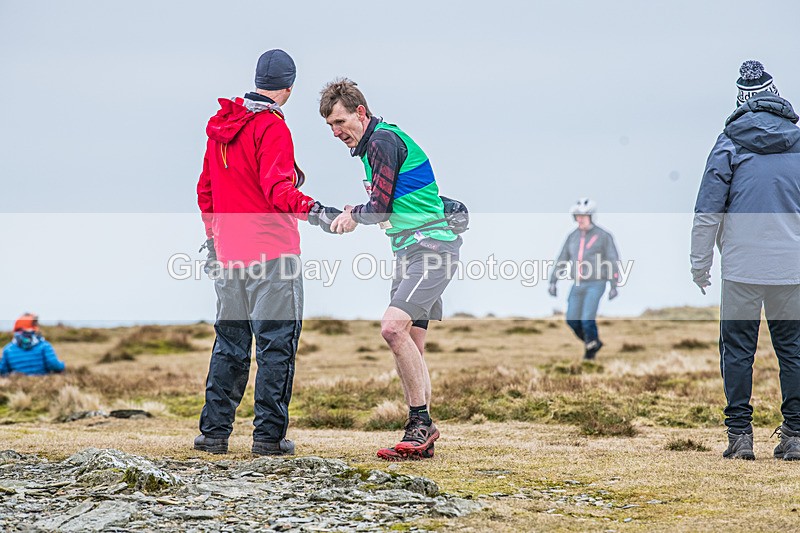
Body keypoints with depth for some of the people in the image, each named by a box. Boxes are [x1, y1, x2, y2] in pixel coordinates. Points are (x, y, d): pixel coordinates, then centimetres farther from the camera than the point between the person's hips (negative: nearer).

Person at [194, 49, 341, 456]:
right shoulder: (271, 127, -10)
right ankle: (269, 435, -2)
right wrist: (314, 211, -32)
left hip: (228, 253, 7)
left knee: (230, 343, 14)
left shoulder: (220, 126, 13)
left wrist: (213, 237, 27)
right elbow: (277, 189, -21)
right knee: (277, 343, -2)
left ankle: (213, 431, 13)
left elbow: (206, 189, 19)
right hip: (272, 251, -7)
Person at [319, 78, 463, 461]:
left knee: (394, 327, -24)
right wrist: (356, 214, 10)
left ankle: (421, 422, -16)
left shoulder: (383, 140, -12)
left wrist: (355, 215, 6)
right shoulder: (371, 144, 19)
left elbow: (380, 208, -14)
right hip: (410, 251, 11)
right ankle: (421, 435, 10)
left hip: (430, 247, -11)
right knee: (409, 343, 7)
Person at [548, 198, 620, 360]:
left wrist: (614, 287, -13)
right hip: (578, 286, 6)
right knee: (572, 320, 4)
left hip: (595, 285, -6)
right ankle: (594, 343, 27)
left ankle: (591, 347, 12)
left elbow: (613, 262, -8)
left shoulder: (603, 236, -8)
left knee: (587, 320, -14)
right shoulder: (573, 237, 7)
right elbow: (562, 261, 10)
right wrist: (553, 283, 2)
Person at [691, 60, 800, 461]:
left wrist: (700, 264, 3)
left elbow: (707, 213, -4)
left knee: (737, 349, 4)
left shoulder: (729, 145, -1)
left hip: (742, 267, -2)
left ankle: (740, 435, 1)